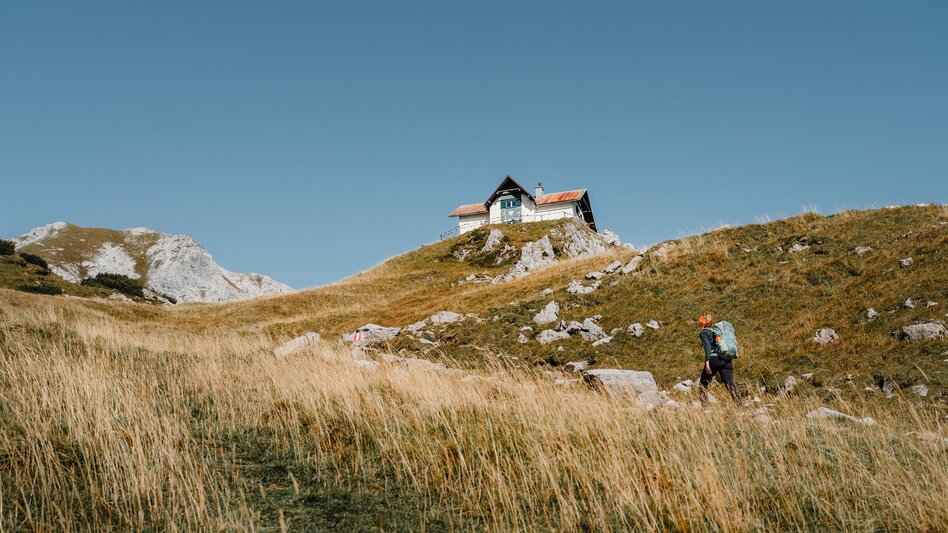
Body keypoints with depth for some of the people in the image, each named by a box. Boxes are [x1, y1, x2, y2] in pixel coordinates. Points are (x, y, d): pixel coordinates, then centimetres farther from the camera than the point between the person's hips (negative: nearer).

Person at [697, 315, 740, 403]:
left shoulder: (703, 333, 4)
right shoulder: (715, 331, 25)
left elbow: (707, 346, -12)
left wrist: (707, 361, -20)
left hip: (714, 359, -6)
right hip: (726, 360, 6)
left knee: (703, 384, 12)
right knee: (730, 384, -4)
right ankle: (740, 405, -20)